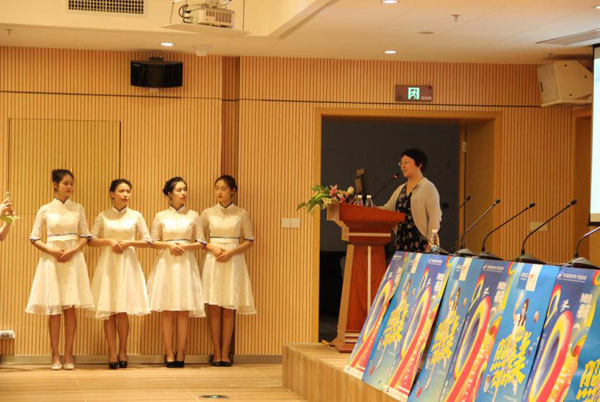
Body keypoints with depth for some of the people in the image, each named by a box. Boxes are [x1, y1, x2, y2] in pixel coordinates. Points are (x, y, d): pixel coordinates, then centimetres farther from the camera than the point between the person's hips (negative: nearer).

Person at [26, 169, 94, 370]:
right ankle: (55, 356, 4)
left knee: (70, 308, -1)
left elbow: (85, 236, 8)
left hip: (73, 259, 1)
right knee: (54, 308, -1)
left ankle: (68, 355, 4)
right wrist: (52, 251, -11)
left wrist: (72, 251, -10)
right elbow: (34, 238, 3)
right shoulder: (45, 210, 3)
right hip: (52, 260, -1)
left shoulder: (78, 209, 7)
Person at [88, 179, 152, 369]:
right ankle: (112, 352, 2)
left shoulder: (136, 216, 6)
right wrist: (109, 241, -11)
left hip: (128, 263, 0)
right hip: (107, 263, 0)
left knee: (122, 310, -3)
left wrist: (129, 242, -8)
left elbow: (147, 241, 6)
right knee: (108, 311, -3)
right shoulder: (103, 216, 6)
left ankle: (123, 351, 10)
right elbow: (91, 240, 4)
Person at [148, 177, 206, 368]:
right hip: (166, 264, 0)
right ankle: (169, 354, 2)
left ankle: (180, 353, 4)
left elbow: (201, 243, 5)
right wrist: (169, 245, -12)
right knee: (166, 311, -2)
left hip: (186, 264, 0)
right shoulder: (160, 216, 5)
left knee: (183, 311, -1)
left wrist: (184, 246, -11)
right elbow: (153, 242, 5)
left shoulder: (193, 216, 6)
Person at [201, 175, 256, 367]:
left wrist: (231, 252, -10)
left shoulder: (241, 214, 3)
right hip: (213, 261, 1)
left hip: (233, 262, -1)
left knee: (228, 310, -1)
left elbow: (249, 241, 4)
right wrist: (211, 247, -9)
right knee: (214, 309, -2)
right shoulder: (208, 213, 6)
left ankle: (225, 353, 4)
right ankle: (216, 353, 2)